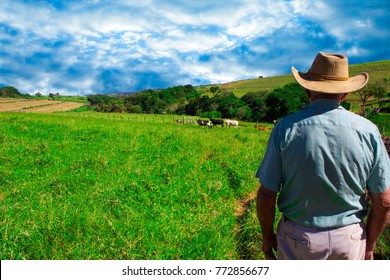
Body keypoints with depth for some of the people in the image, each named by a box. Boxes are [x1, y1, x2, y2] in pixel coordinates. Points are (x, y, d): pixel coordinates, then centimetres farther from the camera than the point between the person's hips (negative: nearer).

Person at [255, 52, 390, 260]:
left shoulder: (286, 128, -15)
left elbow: (266, 195, -12)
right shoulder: (368, 130, -9)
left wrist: (267, 235, 5)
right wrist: (369, 245, 11)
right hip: (350, 239, 2)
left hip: (298, 238, -1)